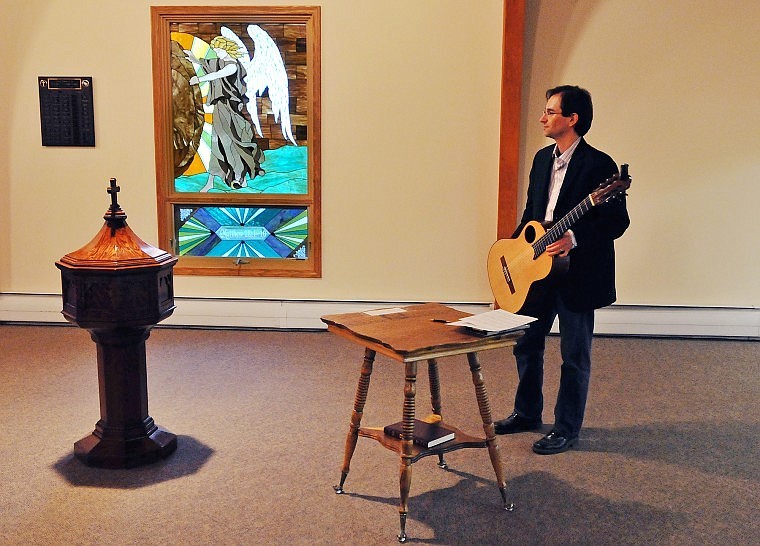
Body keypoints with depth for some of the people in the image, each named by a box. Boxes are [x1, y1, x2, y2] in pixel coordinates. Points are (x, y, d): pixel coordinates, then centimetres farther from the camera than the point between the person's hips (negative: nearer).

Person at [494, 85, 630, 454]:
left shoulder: (598, 165, -15)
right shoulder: (543, 158, 9)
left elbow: (617, 221, -17)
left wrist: (574, 239, -29)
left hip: (577, 274, -8)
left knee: (574, 356, 6)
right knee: (526, 344, 17)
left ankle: (566, 431, 20)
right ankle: (527, 414, 35)